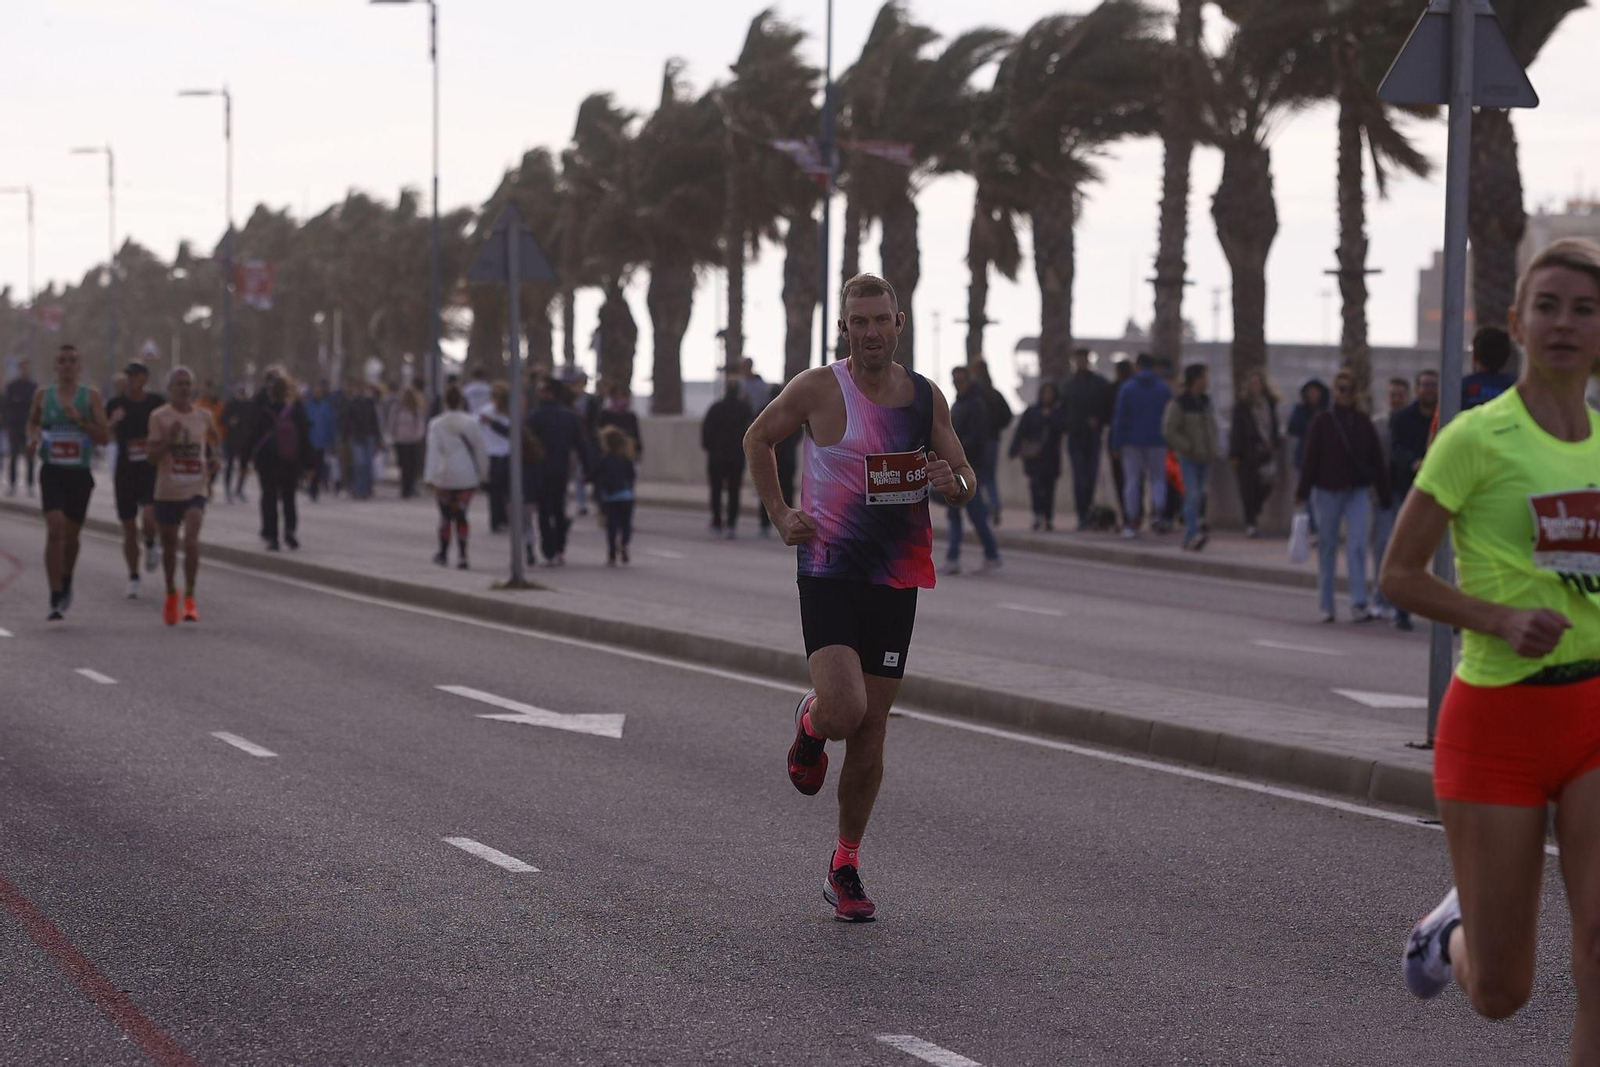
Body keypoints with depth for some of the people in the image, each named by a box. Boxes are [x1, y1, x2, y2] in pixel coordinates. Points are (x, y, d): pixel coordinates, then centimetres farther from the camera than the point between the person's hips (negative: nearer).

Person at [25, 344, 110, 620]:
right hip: (51, 472, -1)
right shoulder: (43, 395, 5)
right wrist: (33, 437, 2)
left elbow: (105, 436, -3)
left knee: (71, 535, 13)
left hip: (80, 473, 1)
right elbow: (32, 421, 23)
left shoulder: (91, 396, 1)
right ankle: (55, 600, -18)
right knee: (55, 530, -17)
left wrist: (80, 420, -17)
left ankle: (66, 583, 42)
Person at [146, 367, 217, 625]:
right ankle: (171, 595, 33)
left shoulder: (203, 415, 5)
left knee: (191, 541, -18)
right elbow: (153, 456, -8)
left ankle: (189, 599, -14)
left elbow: (211, 439, 27)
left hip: (195, 490, 0)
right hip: (167, 491, 0)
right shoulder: (159, 416, -4)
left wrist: (212, 459, 10)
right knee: (169, 546, 11)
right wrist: (169, 439, -22)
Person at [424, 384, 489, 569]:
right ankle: (462, 555, -3)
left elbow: (433, 451, -9)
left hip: (444, 477, 0)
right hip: (467, 477, 0)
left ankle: (443, 553, 20)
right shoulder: (472, 422, -3)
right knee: (461, 515, 5)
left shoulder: (436, 424, -5)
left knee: (445, 515, 14)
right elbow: (481, 449, 2)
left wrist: (430, 477, -12)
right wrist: (483, 473, 13)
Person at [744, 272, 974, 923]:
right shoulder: (818, 389, -7)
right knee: (843, 710, -22)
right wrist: (779, 516, 1)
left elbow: (965, 478, 12)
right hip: (829, 573, -4)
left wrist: (954, 485, -13)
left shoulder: (927, 397, 4)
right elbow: (758, 439, 9)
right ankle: (809, 724, 18)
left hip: (898, 581, 4)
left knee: (871, 730, 6)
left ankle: (845, 868, 20)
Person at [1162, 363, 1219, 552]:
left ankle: (1189, 538, 16)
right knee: (1193, 495, -18)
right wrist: (1189, 448, -16)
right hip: (1188, 458, -7)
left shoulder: (1205, 401, 13)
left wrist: (1213, 450, 9)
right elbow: (1168, 431, -12)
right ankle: (1193, 534, -26)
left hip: (1205, 458, 7)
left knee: (1199, 496, 8)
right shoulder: (1178, 404, -8)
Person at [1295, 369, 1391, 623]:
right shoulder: (1322, 422, 0)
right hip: (1328, 491, -1)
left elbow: (1377, 459, 8)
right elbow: (1310, 459, -1)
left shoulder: (1363, 423, 6)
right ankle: (1326, 606, 14)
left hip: (1358, 491, 1)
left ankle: (1358, 605, -11)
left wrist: (1384, 494, 5)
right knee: (1327, 547, 6)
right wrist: (1303, 492, -6)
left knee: (1358, 546, -9)